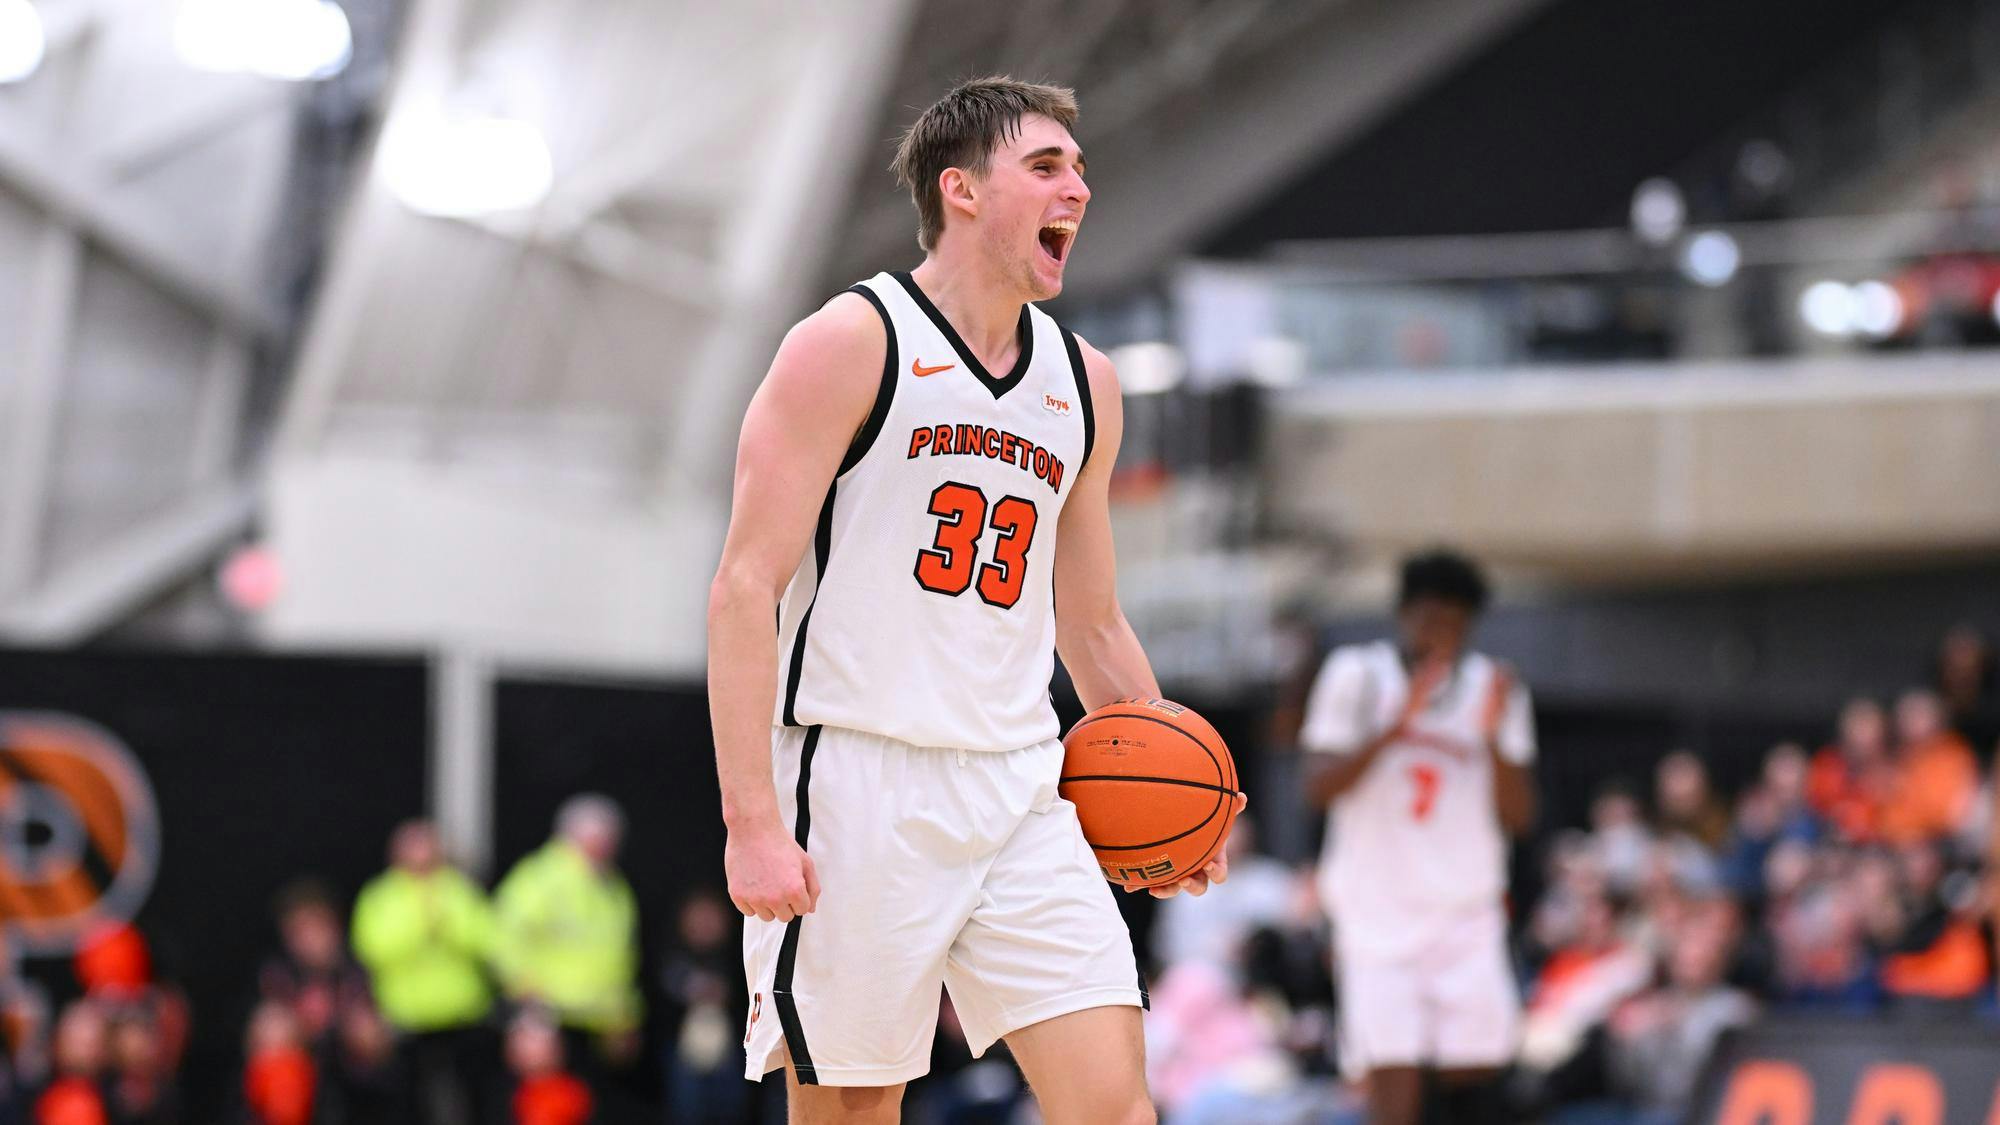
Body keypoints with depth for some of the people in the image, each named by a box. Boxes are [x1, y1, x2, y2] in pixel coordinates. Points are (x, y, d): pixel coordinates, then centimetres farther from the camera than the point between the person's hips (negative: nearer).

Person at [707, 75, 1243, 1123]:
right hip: (859, 783, -5)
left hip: (1022, 793, 5)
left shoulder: (1085, 382, 14)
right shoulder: (851, 343, -5)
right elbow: (745, 587, -10)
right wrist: (751, 820, -19)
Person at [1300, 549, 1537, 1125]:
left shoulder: (1493, 686, 6)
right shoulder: (1357, 673, -1)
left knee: (1474, 1078, 1)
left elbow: (1518, 817, 3)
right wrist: (1396, 727, -20)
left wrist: (1495, 737, -13)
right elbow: (1320, 787, -9)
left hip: (1468, 918, 3)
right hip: (1378, 915, -3)